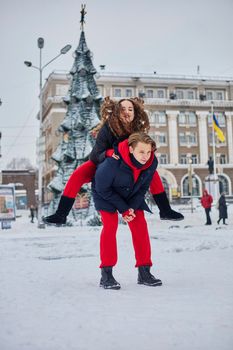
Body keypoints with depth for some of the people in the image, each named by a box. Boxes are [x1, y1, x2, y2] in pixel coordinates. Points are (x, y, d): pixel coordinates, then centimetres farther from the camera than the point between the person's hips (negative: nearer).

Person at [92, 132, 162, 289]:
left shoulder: (152, 162, -24)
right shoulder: (113, 162, -39)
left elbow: (144, 187, -7)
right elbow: (102, 188, -24)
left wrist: (132, 207, -19)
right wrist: (123, 209, -22)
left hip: (131, 196, 4)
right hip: (105, 193, -4)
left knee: (140, 225, -6)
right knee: (110, 224, -21)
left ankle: (144, 272, 3)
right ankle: (106, 274, -13)